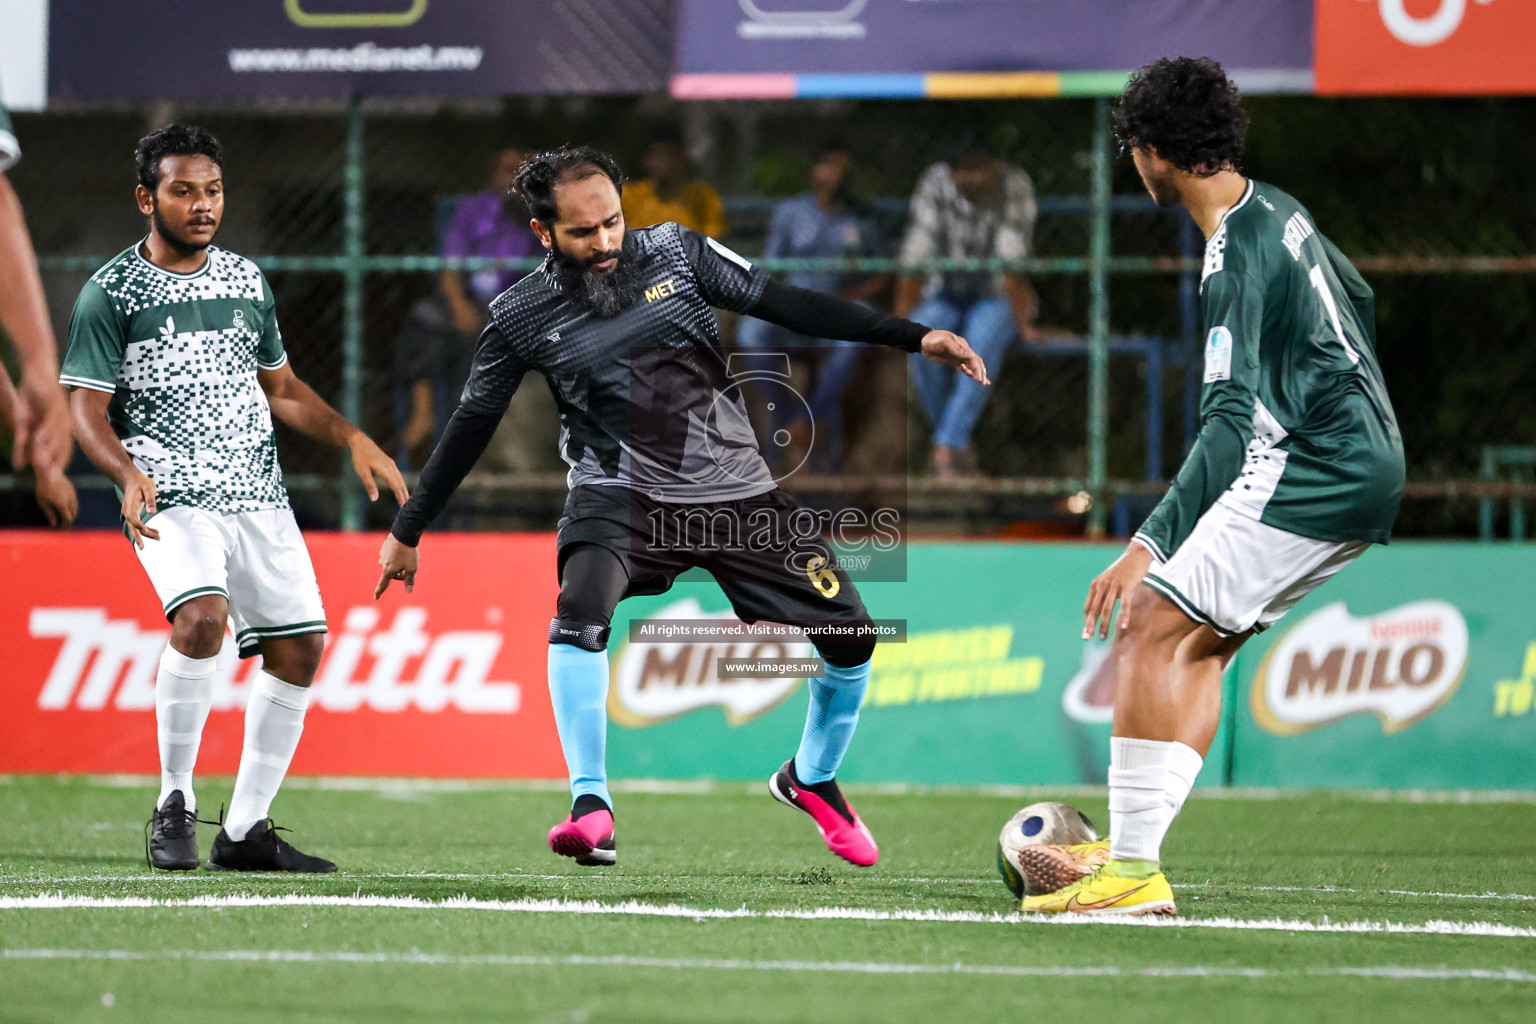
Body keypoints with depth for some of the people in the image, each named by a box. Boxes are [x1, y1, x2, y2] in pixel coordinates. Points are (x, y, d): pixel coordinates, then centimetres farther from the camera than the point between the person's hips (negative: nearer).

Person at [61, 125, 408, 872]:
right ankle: (174, 804, -15)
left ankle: (245, 831, 9)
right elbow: (87, 408, -4)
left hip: (259, 495, 6)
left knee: (297, 648, -2)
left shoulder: (246, 280, 14)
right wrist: (128, 473, -23)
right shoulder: (111, 293, -2)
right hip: (171, 497, -6)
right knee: (201, 615, -30)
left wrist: (351, 438, 10)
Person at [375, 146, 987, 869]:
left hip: (735, 489, 2)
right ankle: (591, 808, -26)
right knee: (580, 613, -34)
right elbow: (469, 429, 6)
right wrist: (407, 532, 11)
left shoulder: (676, 252, -2)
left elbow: (786, 305, 1)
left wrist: (915, 339, -4)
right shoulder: (522, 318, -4)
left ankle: (813, 778, 27)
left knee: (851, 638, -1)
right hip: (621, 494, -2)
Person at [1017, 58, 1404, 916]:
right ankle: (1136, 853, 8)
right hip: (1369, 466, 10)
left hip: (1314, 475, -10)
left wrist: (1152, 544, -27)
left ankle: (1133, 869, -16)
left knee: (1151, 625, -13)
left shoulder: (1240, 256, -19)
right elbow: (1357, 303, 28)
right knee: (1201, 643, 13)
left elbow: (1234, 421, -25)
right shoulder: (1279, 210, 11)